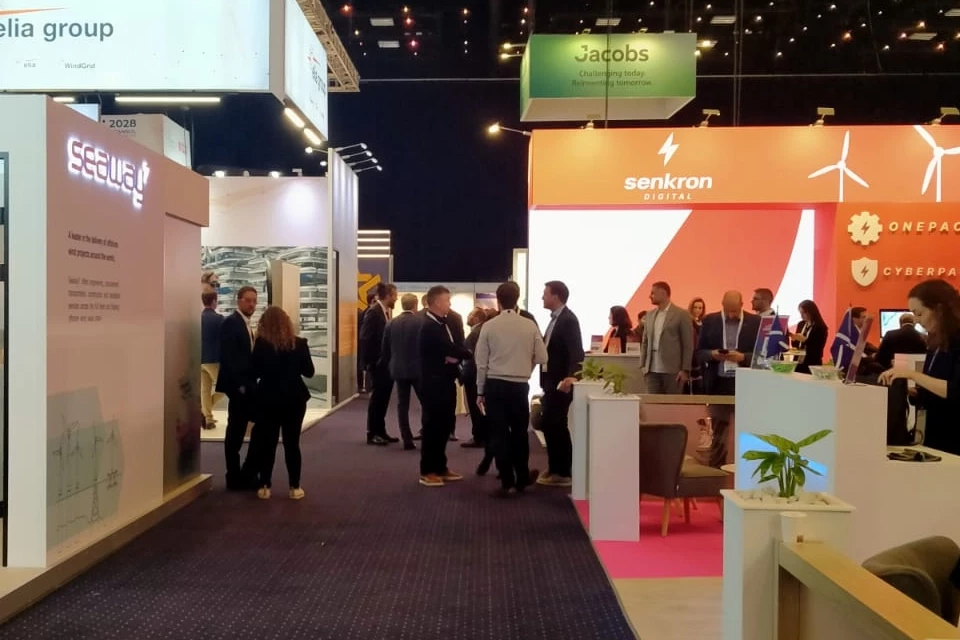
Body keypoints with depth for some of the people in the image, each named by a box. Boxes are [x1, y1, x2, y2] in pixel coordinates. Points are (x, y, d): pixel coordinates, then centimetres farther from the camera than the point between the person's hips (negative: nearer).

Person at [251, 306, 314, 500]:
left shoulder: (261, 344, -10)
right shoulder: (299, 344, -7)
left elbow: (255, 372, -8)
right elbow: (309, 372, -1)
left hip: (268, 398, -1)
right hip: (294, 398, 1)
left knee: (267, 443, 9)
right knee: (292, 443, 8)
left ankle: (264, 486, 12)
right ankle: (295, 487, 10)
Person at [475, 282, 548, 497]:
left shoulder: (489, 326, -4)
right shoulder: (529, 325, -2)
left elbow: (481, 362, -1)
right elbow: (542, 357, 0)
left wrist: (480, 391, 7)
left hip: (495, 385, -1)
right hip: (520, 385, 1)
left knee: (499, 433, 6)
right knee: (520, 432, 17)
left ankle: (508, 482, 8)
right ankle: (522, 478, 30)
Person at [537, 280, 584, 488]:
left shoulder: (568, 319, -15)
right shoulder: (555, 319, 15)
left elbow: (576, 352, -24)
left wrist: (571, 376, -37)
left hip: (561, 381, -10)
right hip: (551, 380, 10)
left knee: (555, 425, -5)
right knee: (550, 424, 13)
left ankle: (563, 473, 3)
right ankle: (556, 469, 23)